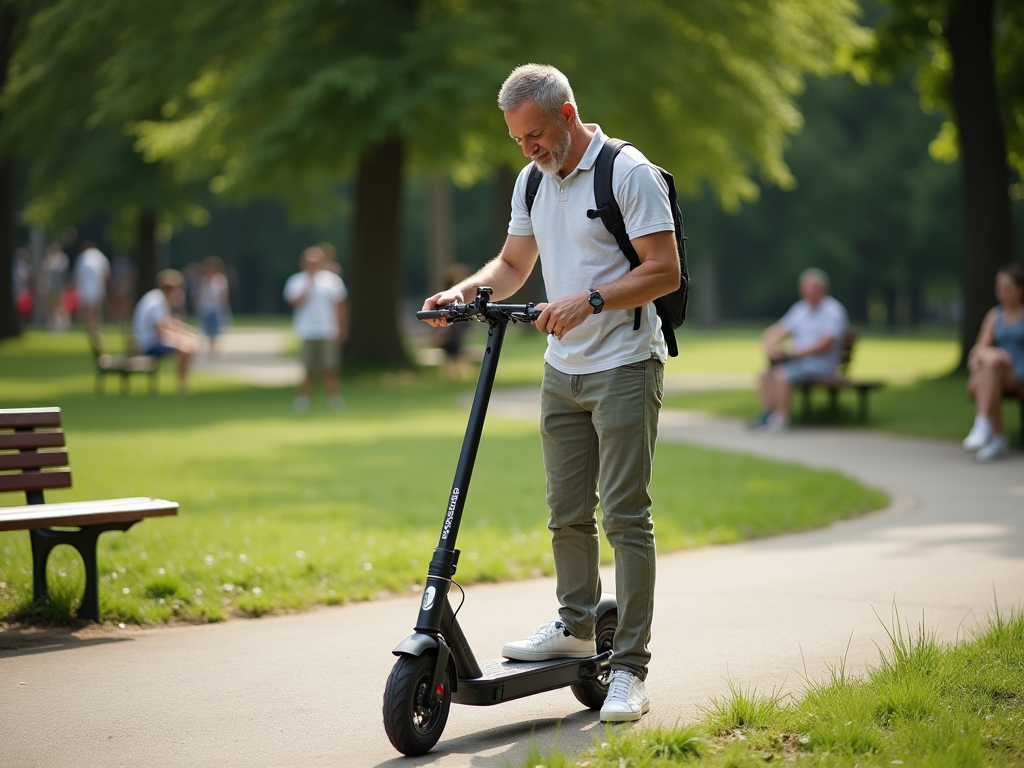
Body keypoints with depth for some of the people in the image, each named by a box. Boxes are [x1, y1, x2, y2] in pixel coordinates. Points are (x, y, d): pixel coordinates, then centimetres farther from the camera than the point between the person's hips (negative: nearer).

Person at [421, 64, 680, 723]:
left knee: (625, 516, -7)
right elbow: (514, 264, 21)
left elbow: (665, 272, -15)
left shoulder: (629, 173, -12)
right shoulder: (532, 182, 12)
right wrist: (464, 291, 2)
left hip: (625, 368, -7)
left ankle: (630, 668, -4)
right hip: (563, 372, 7)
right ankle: (576, 625, 30)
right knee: (567, 512, 13)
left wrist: (590, 300, -25)